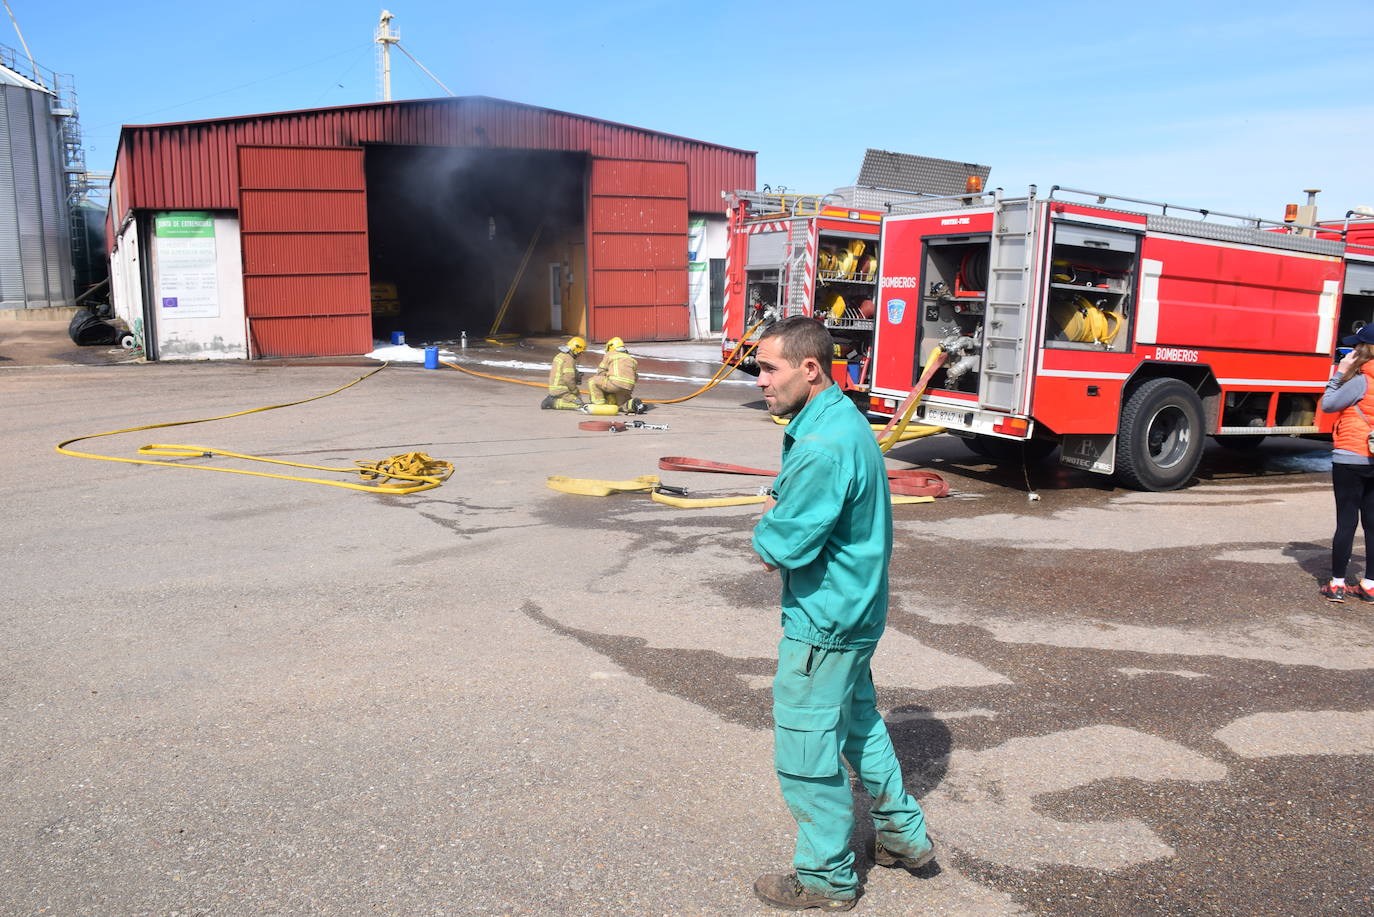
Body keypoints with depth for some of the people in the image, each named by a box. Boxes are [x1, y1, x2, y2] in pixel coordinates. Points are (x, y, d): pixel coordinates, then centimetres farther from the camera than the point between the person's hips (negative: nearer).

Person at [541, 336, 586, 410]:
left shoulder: (560, 355, 15)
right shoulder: (569, 359, -15)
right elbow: (568, 379, -22)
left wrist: (576, 376, 13)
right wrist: (576, 392, -8)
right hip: (561, 391, -10)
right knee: (579, 404, -13)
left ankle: (552, 399, 8)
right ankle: (554, 403, -14)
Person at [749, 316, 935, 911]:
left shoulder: (824, 448, -28)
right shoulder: (839, 418, 5)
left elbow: (786, 544, -26)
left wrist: (766, 531, -6)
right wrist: (777, 526, -1)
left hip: (823, 622, -10)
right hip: (853, 611, 10)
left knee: (807, 752, 6)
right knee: (858, 722, 26)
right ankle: (904, 834, 41)